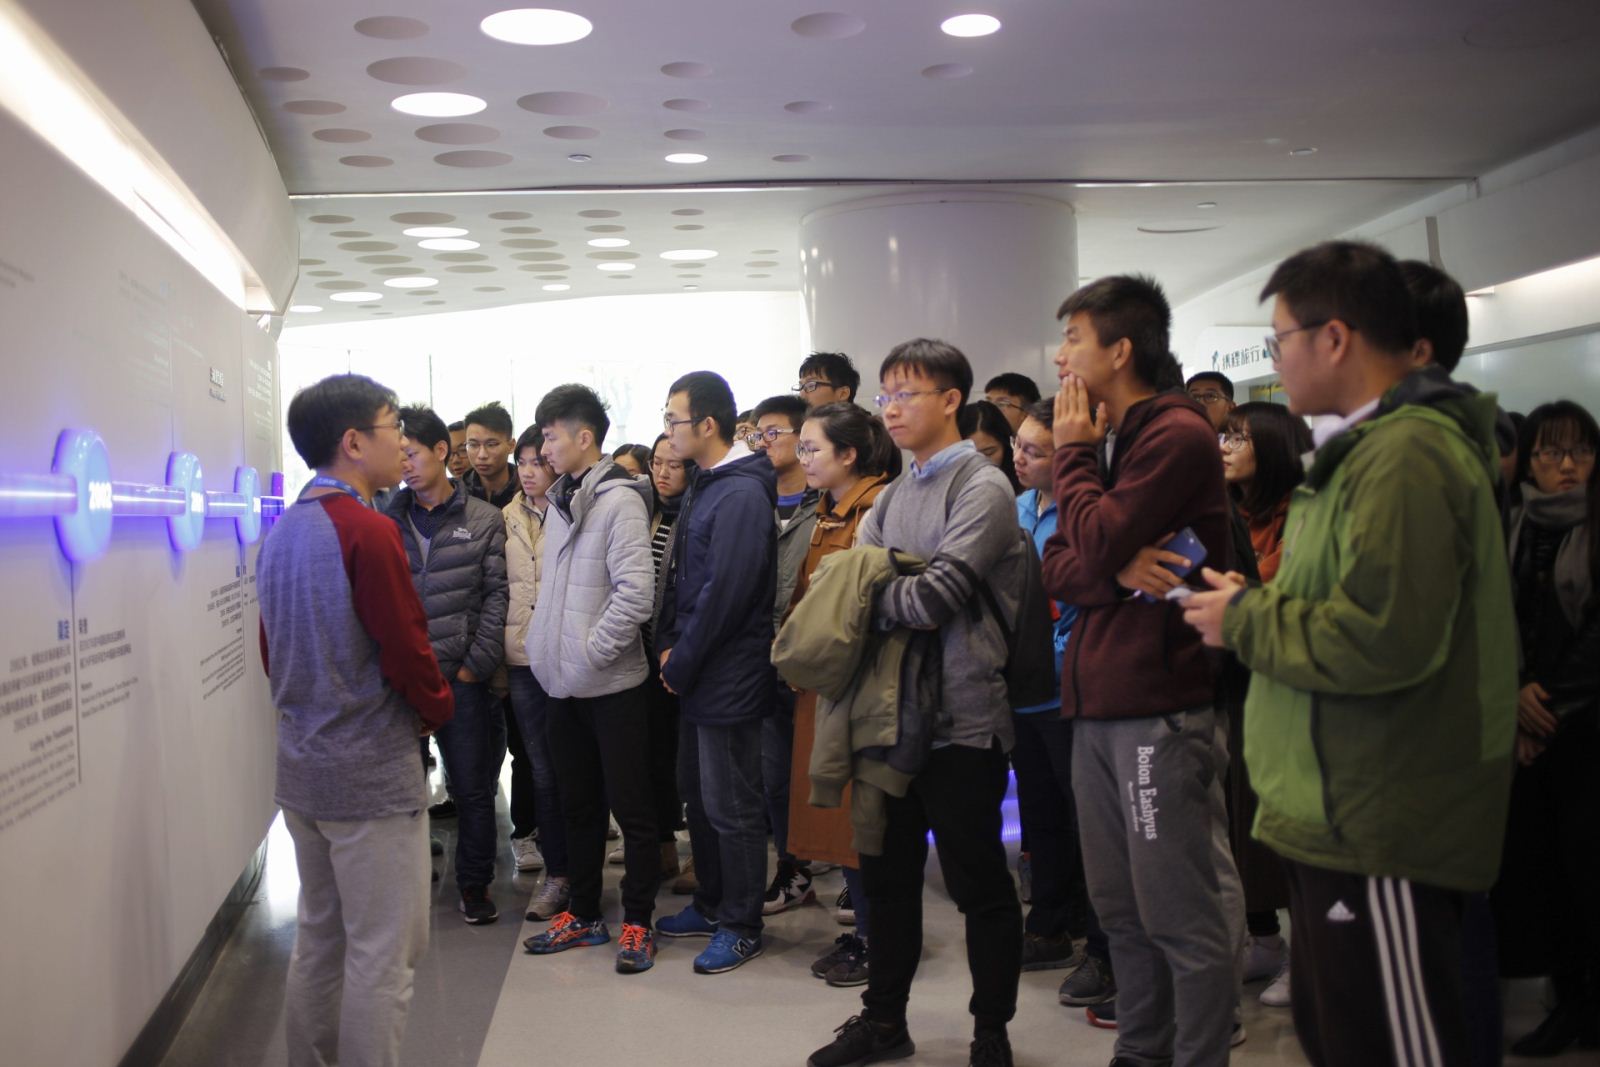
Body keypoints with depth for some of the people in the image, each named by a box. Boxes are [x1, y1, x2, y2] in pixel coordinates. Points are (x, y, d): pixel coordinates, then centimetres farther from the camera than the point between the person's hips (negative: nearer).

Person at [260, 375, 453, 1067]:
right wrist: (436, 710, 1)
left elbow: (273, 650, 15)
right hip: (372, 775, -9)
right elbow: (407, 649, -17)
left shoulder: (282, 532, 8)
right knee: (382, 957, 1)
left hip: (301, 769, 9)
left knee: (319, 940, 19)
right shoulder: (367, 531, -18)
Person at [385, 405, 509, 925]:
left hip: (462, 677, -2)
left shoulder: (484, 520, 2)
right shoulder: (387, 521, 8)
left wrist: (477, 664, -8)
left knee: (473, 790, 6)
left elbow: (496, 595, -2)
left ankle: (474, 885, 22)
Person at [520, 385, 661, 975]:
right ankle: (583, 914, 28)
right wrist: (544, 644, 8)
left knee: (630, 805, 2)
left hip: (612, 683, -8)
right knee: (578, 804, 17)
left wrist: (590, 651, -18)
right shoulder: (561, 501, 12)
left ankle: (638, 922, 13)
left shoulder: (619, 499, -13)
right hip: (565, 683, 8)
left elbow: (636, 592, -22)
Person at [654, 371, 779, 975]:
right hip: (695, 675, 10)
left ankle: (742, 927, 15)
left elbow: (724, 594, -22)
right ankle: (712, 904, 34)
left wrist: (681, 664, -14)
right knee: (698, 794, 19)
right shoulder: (704, 486, 12)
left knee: (732, 807, 2)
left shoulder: (741, 495, -19)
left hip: (730, 678, -10)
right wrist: (669, 646, 5)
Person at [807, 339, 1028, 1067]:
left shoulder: (982, 487, -9)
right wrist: (892, 600, -13)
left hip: (960, 719, -7)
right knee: (887, 875, 16)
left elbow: (936, 597, -19)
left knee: (977, 883, 6)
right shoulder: (893, 494, 13)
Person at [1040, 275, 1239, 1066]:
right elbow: (1059, 567, 10)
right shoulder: (1107, 442, 18)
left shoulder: (1177, 434, -9)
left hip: (1160, 709, -9)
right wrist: (1120, 570, -11)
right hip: (1099, 703, 9)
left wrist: (1074, 453, -4)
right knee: (1120, 910, 15)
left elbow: (1096, 546, -18)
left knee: (1181, 914, -2)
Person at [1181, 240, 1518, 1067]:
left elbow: (1382, 640, -29)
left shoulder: (1407, 455, -19)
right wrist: (1253, 613, 7)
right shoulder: (1370, 447, 16)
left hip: (1378, 835, -11)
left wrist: (1245, 617, -14)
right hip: (1341, 819, 11)